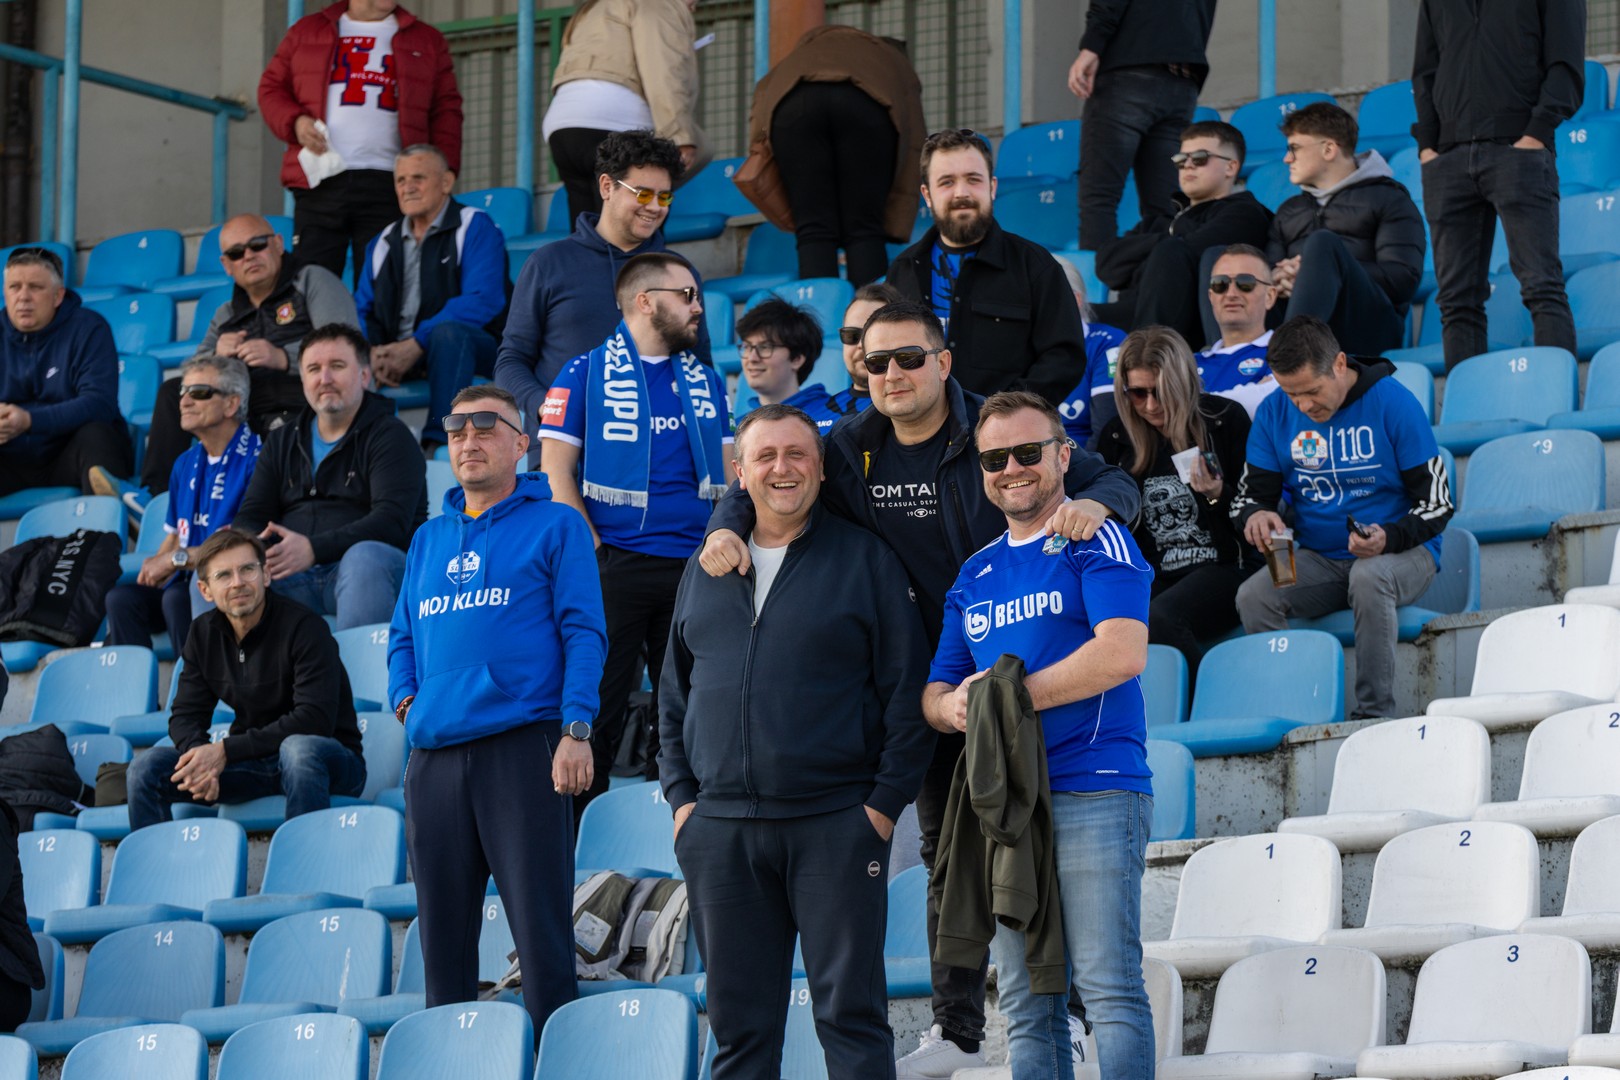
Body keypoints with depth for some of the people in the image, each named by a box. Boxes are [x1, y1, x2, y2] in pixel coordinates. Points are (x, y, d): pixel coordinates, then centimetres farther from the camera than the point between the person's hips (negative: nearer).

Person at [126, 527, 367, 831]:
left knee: (299, 748, -41)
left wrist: (225, 750, -26)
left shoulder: (304, 627, -16)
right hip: (253, 762, 5)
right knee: (147, 769, -12)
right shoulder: (203, 633, 4)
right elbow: (185, 715, 3)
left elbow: (314, 720, -24)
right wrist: (199, 756, -22)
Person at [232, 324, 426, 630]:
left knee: (365, 557, -39)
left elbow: (391, 521, -11)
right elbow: (250, 517, 16)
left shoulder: (389, 436, 5)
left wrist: (313, 549, -24)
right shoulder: (282, 442, 24)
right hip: (290, 577, 5)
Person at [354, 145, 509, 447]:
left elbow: (482, 301, -15)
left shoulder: (475, 227, 0)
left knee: (447, 331, -40)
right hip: (395, 354, 4)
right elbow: (362, 309, 13)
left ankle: (438, 441, -45)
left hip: (469, 348, -4)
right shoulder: (384, 243, 19)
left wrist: (416, 345, -23)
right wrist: (371, 352, -12)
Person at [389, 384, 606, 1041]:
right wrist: (405, 700, 6)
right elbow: (403, 636, 26)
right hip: (434, 754, 5)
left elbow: (583, 633, -1)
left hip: (522, 743, -5)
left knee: (541, 929, -9)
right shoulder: (430, 538, 21)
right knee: (442, 934, 6)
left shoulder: (554, 525, 6)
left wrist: (575, 729, -12)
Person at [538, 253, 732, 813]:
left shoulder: (705, 383, 17)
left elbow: (729, 476, 18)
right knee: (598, 709, -4)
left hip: (695, 569, 4)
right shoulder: (586, 375, 1)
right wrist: (596, 552, -10)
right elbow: (556, 473, -3)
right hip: (616, 570, -4)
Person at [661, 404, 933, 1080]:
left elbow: (908, 691, -1)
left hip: (836, 825, -4)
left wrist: (886, 802, -7)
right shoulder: (705, 572, 16)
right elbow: (674, 695, 20)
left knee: (850, 1012, -4)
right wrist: (681, 796, 8)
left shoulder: (866, 560, 2)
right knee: (738, 1022, 5)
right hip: (720, 830, 4)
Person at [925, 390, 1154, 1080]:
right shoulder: (974, 576, 21)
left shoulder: (1098, 544, 1)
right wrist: (952, 707, -4)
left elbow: (1122, 655, -14)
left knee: (1108, 988, -11)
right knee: (1026, 1005, 5)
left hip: (1092, 795, -6)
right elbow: (935, 691, 21)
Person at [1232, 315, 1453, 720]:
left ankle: (1375, 715, -31)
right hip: (1319, 560, 4)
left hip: (1401, 552, -4)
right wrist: (1255, 515, -18)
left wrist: (1389, 538, -27)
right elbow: (1249, 494, 8)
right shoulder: (1275, 413, 3)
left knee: (1369, 577, -38)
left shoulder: (1393, 403, -9)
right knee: (1253, 596, -25)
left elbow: (1436, 504, -7)